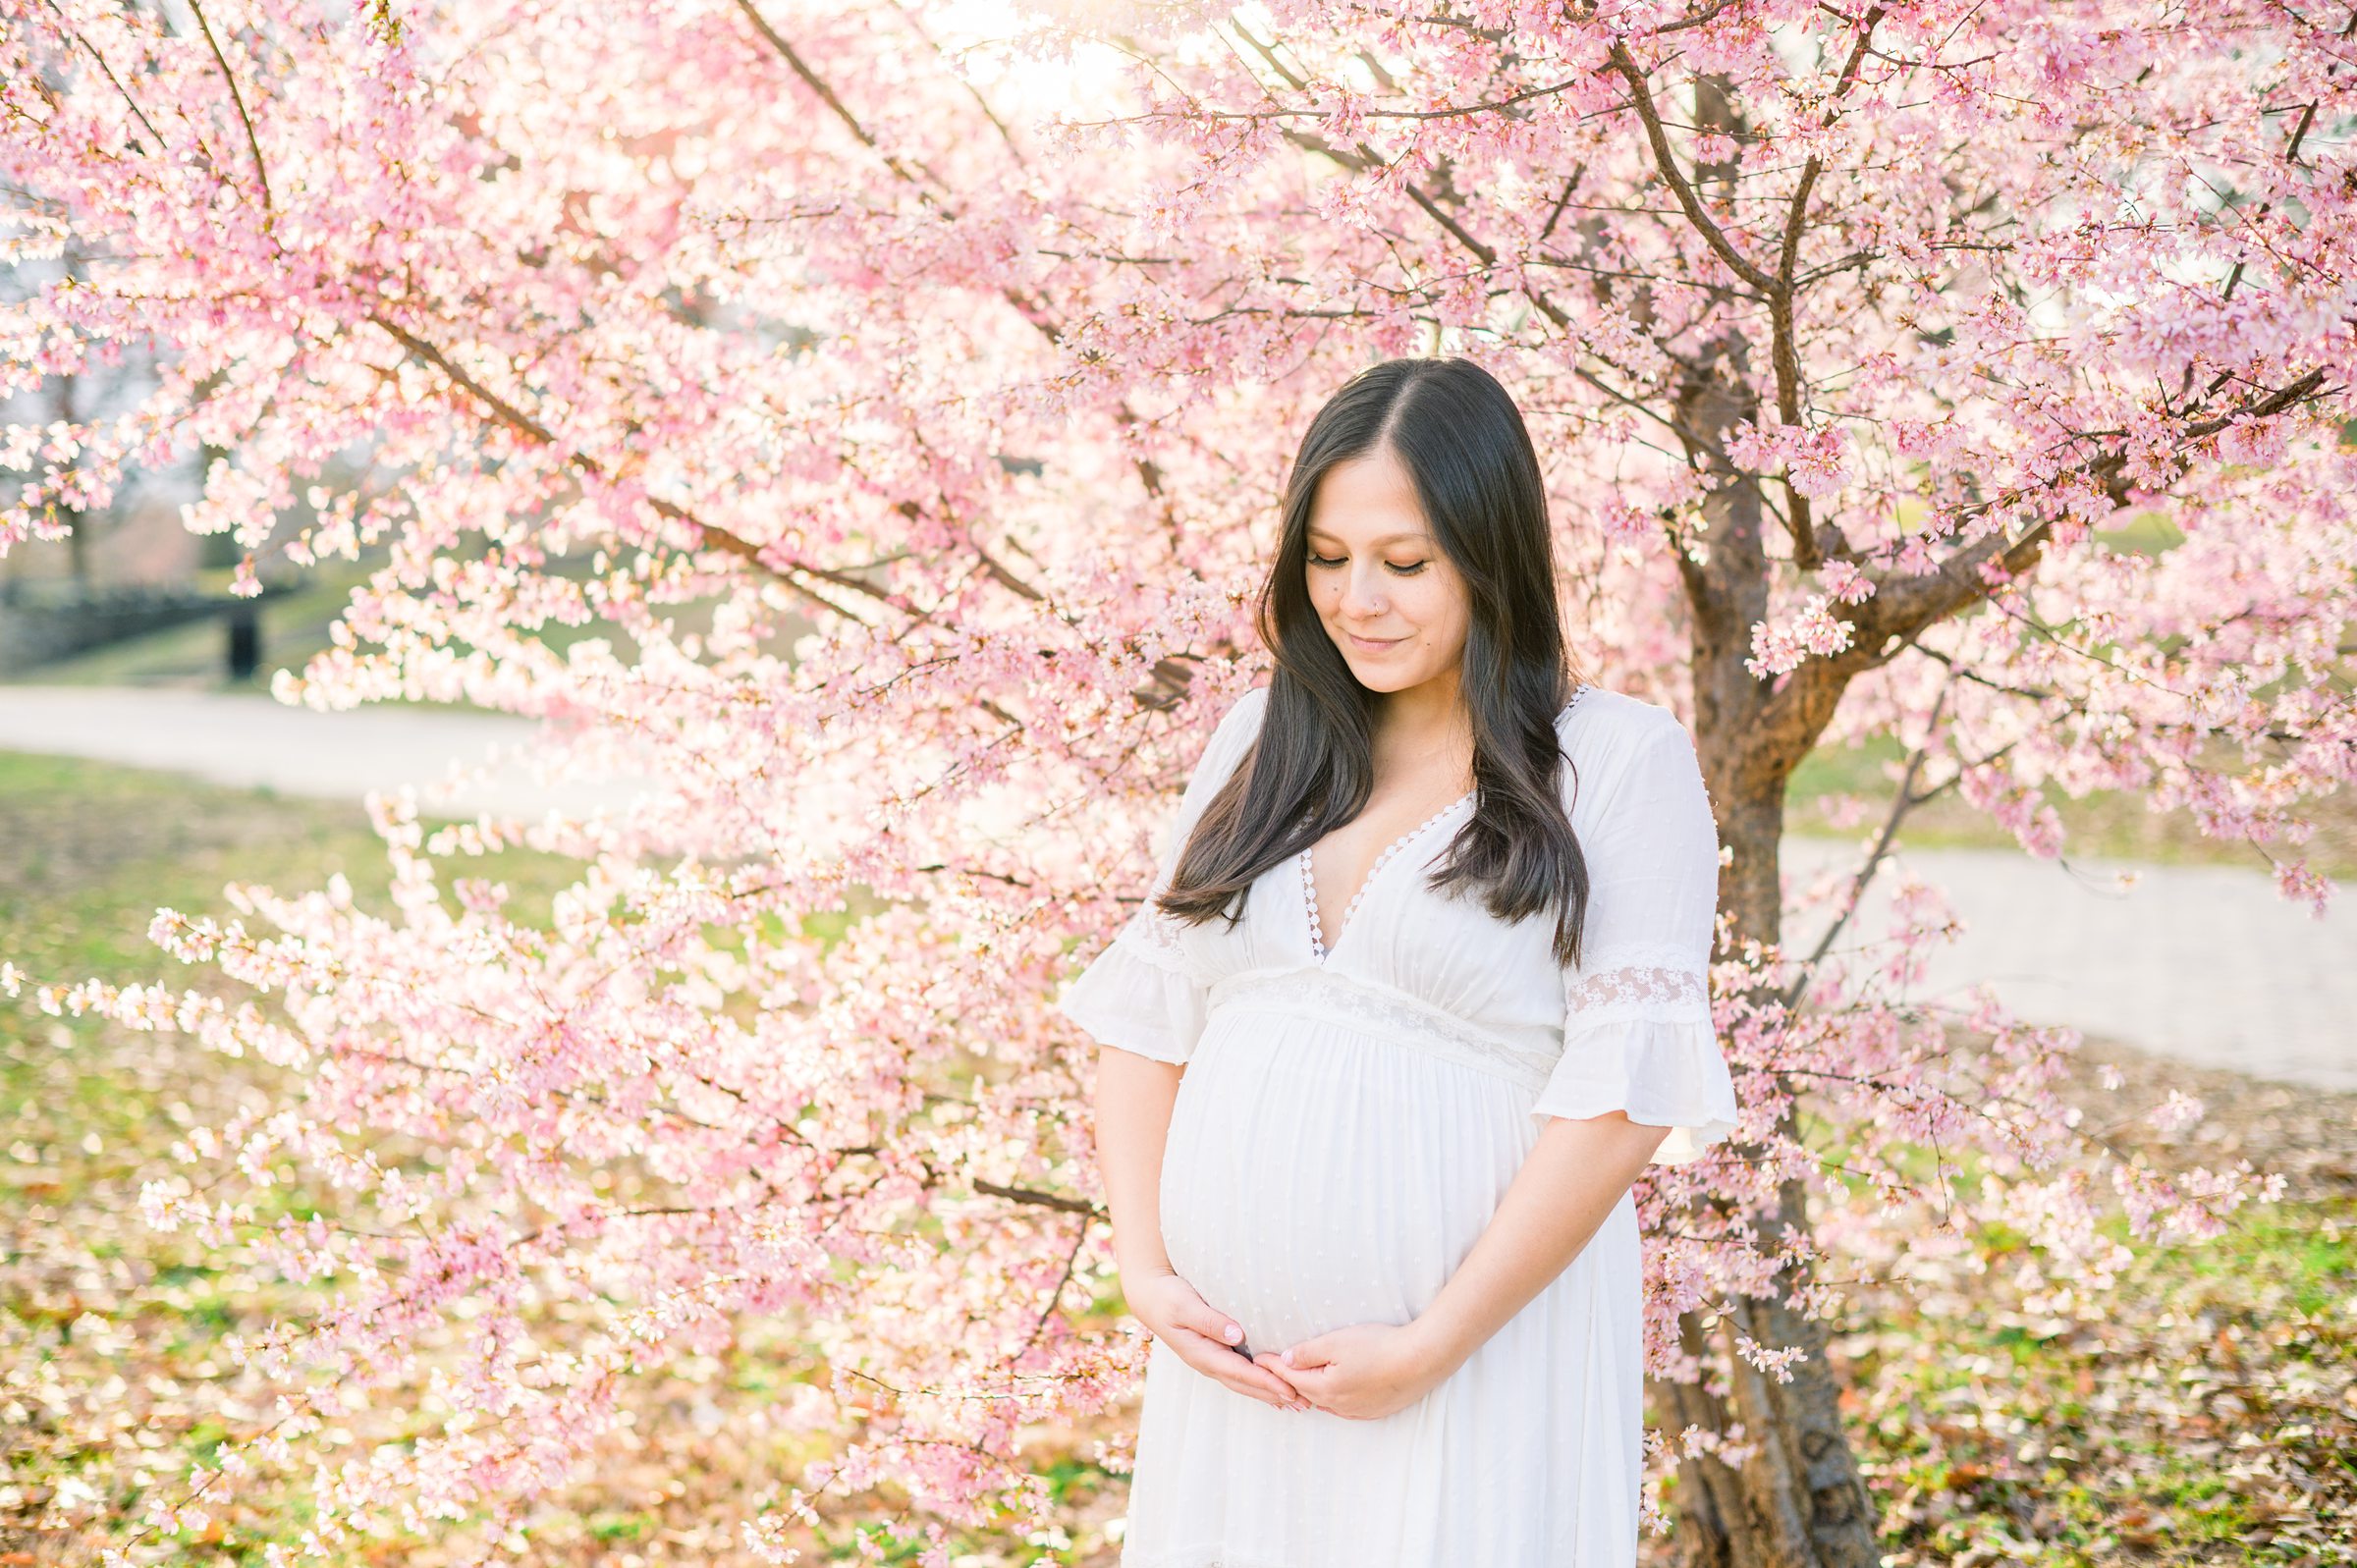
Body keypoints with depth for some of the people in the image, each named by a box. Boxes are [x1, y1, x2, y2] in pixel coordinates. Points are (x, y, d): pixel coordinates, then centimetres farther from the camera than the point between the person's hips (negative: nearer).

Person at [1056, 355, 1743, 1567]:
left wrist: (1435, 1349, -14)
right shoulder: (1263, 739, 11)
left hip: (1480, 1362, -4)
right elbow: (1145, 1013, 10)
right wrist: (1143, 1268, -2)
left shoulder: (1621, 760, -5)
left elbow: (1626, 1089, -12)